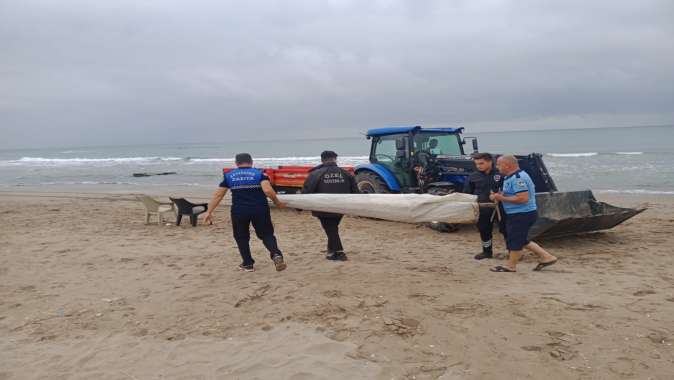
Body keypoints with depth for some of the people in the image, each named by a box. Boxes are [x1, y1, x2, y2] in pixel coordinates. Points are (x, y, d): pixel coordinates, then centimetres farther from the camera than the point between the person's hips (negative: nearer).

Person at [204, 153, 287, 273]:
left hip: (239, 212, 1)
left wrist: (209, 212, 14)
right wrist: (277, 202, 2)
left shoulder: (229, 176, 9)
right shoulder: (259, 173, 2)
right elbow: (268, 190, -14)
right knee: (267, 234, 10)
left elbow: (217, 195, 8)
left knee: (241, 237, 18)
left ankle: (248, 264, 19)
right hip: (260, 210, -1)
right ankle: (276, 254, -13)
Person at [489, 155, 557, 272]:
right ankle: (546, 257, 23)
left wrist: (501, 198, -21)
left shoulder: (518, 178, -22)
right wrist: (499, 196, 5)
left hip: (522, 215, -11)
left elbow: (523, 198, -29)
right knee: (522, 240, 18)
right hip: (517, 214, 11)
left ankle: (510, 265, 17)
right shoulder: (513, 176, 12)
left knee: (515, 241, 3)